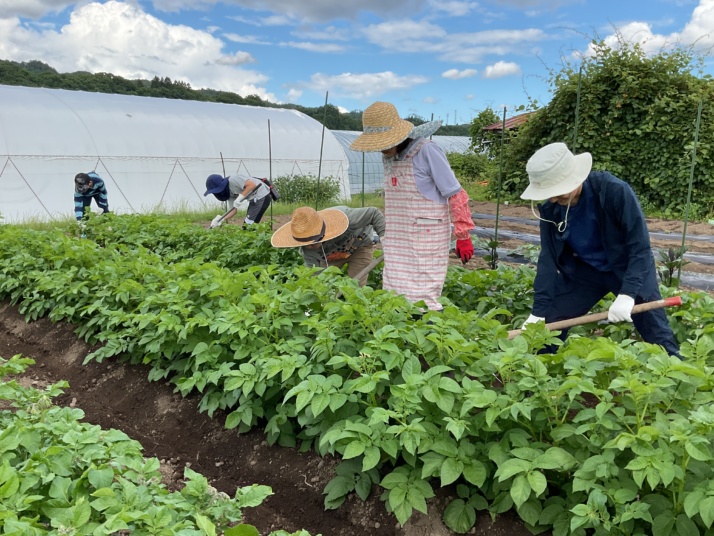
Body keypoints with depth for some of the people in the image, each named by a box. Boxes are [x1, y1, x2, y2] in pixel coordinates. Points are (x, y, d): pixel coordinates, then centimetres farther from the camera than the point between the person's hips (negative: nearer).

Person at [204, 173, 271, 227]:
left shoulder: (233, 179, -19)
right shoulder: (229, 192, 9)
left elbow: (252, 185, -27)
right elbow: (234, 210, 5)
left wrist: (240, 197, -27)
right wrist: (221, 219, -8)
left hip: (262, 196, -10)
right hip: (254, 199, 10)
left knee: (249, 224, -10)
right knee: (246, 224, 12)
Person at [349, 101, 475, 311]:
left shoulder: (427, 151, -13)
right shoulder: (388, 157, 8)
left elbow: (455, 195, -11)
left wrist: (463, 236, -11)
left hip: (426, 240, -7)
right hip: (397, 242, 7)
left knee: (423, 298, -4)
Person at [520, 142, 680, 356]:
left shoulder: (614, 191, -29)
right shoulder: (549, 209, -16)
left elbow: (640, 245, -25)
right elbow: (548, 258, -12)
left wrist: (627, 293, -34)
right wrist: (539, 309, -16)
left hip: (629, 269, -3)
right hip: (583, 271, 3)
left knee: (659, 339, 1)